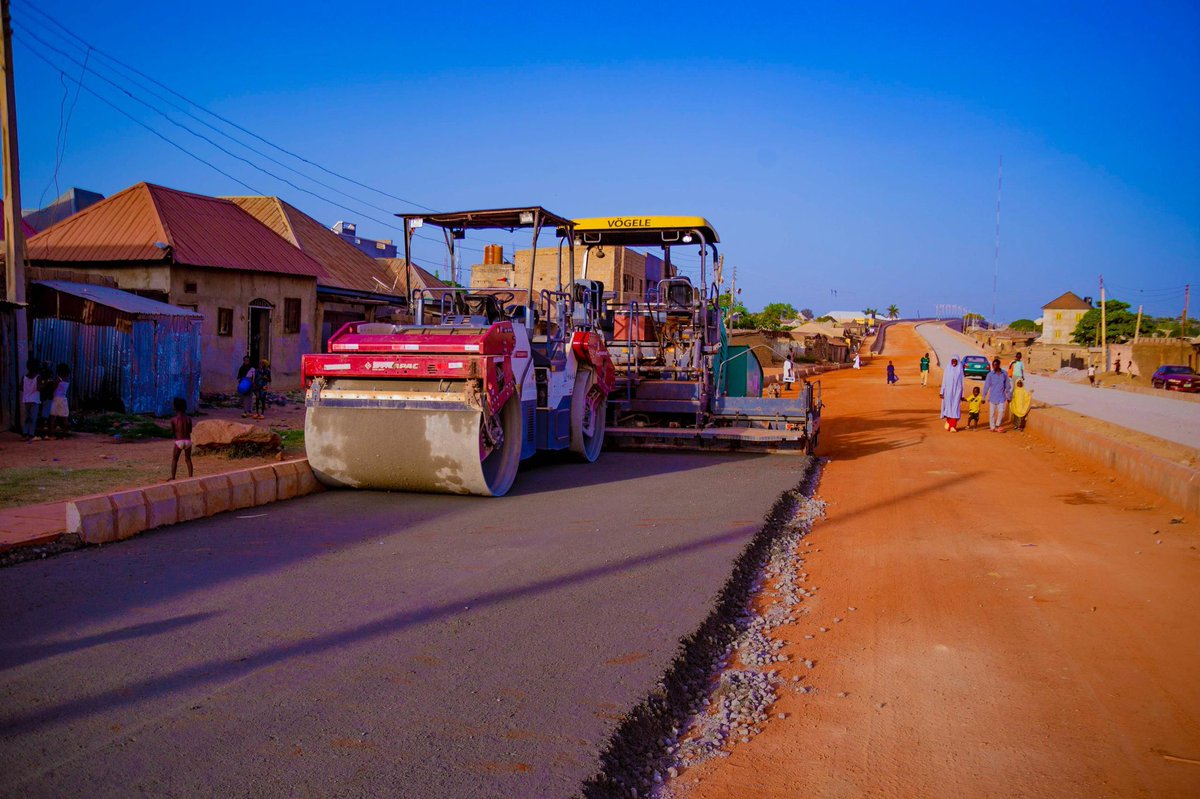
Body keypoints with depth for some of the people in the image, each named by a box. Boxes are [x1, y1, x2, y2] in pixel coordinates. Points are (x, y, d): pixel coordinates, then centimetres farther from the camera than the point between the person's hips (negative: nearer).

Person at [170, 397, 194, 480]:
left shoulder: (174, 419, -6)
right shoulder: (188, 419, 1)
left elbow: (172, 432, 0)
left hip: (179, 441, -2)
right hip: (188, 441, 2)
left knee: (174, 460, 12)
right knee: (188, 460, 14)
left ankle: (173, 477, 11)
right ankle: (190, 477, 12)